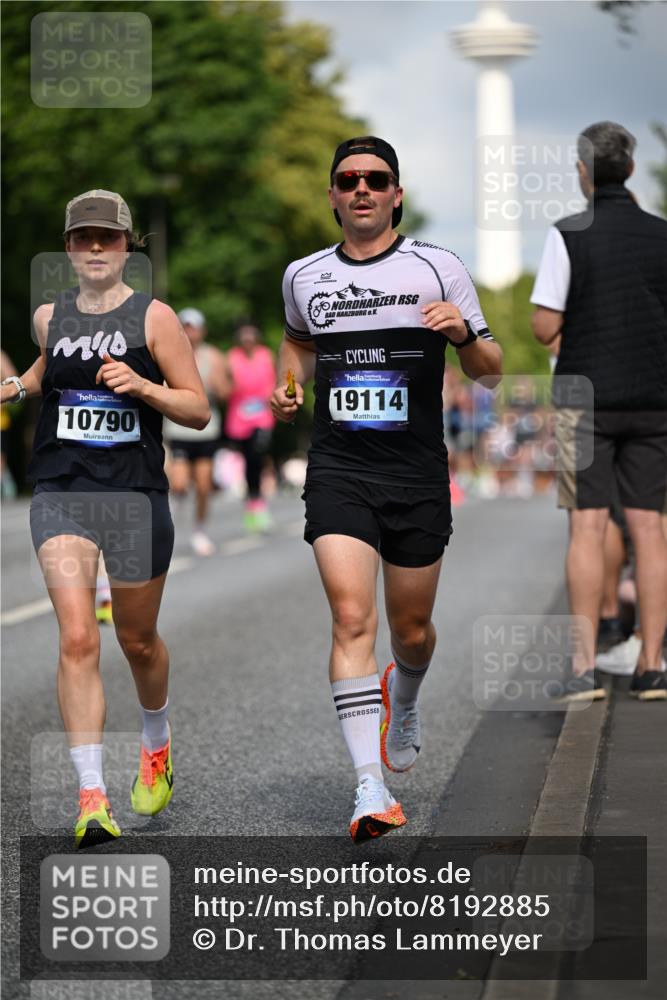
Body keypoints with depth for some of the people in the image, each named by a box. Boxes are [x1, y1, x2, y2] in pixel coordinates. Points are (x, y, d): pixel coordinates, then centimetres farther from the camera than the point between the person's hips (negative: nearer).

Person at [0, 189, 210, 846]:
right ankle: (91, 799, -16)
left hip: (135, 493, -1)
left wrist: (142, 386, -18)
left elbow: (198, 409, -2)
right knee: (77, 639, -15)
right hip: (60, 491, 1)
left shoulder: (153, 316, -3)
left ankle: (157, 745, 46)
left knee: (137, 641, 14)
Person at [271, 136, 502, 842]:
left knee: (411, 630, 11)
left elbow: (489, 370, 5)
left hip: (418, 473, 0)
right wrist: (289, 385, 11)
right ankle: (370, 788, -19)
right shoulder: (304, 275, 9)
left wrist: (465, 335, -16)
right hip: (338, 471, 0)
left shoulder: (438, 268, 2)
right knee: (351, 616, -17)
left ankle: (403, 703, 48)